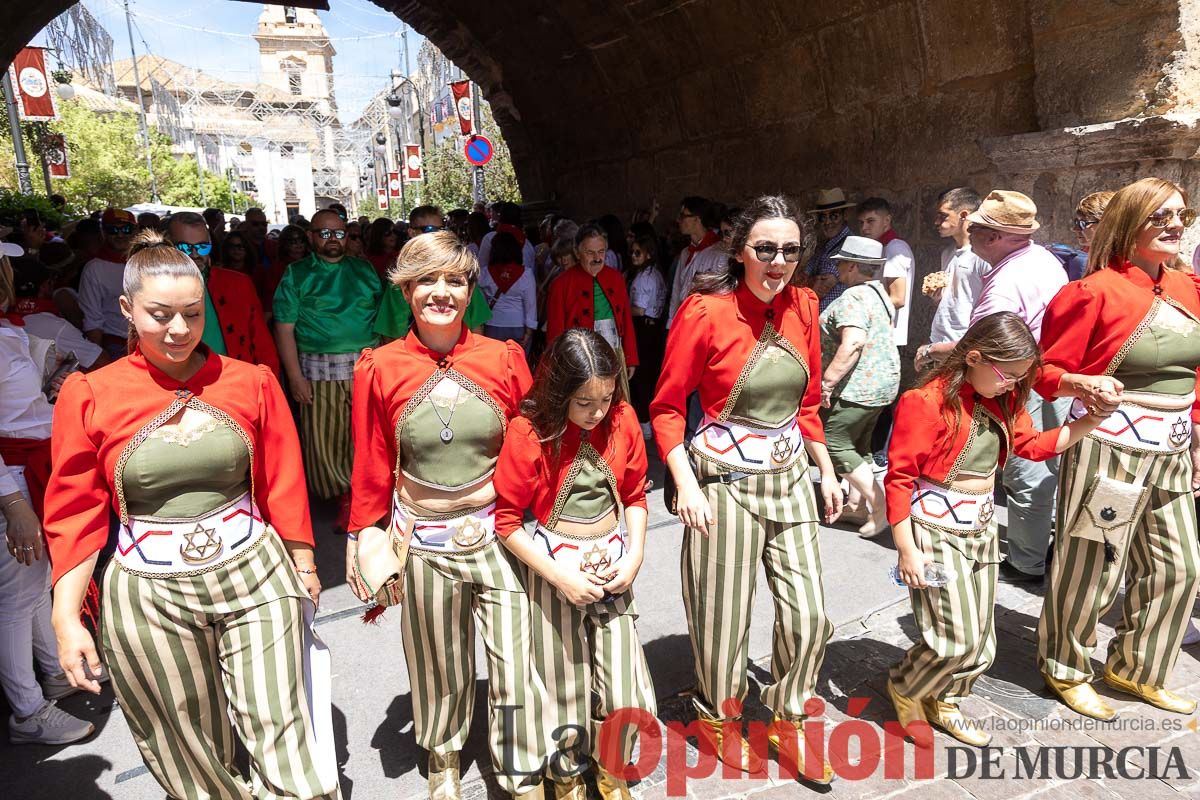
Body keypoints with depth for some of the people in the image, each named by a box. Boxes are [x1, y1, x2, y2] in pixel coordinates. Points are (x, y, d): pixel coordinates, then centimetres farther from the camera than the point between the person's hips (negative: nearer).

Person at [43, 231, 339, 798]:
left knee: (283, 738, 5)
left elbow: (283, 487, 4)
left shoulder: (251, 382, -3)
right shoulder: (88, 397, -4)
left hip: (255, 576, 0)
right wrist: (66, 620, -2)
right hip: (149, 598, 1)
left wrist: (303, 567, 10)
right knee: (191, 753, 18)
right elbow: (76, 517, 1)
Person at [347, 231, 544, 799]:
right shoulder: (380, 368, -5)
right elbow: (372, 469, 4)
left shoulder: (504, 358, -5)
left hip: (498, 536, 0)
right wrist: (360, 539, 9)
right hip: (423, 542, 1)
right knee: (439, 668, 19)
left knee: (517, 667, 5)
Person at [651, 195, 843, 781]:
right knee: (724, 618, 10)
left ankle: (788, 723, 38)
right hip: (726, 480, -5)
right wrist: (686, 484, -18)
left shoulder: (802, 306, 3)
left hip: (791, 476, 5)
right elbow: (667, 407, -9)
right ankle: (717, 720, 39)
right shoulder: (706, 311, -14)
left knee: (810, 617, 11)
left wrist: (827, 471, 13)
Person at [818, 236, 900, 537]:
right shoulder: (879, 292, 14)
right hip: (882, 382, 11)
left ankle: (881, 508, -7)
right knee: (858, 446, 18)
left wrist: (827, 382, -29)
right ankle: (858, 502, 26)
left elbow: (853, 343, -32)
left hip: (857, 386, -11)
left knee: (834, 445, -6)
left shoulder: (852, 298, -19)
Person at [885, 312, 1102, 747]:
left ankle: (942, 701, 37)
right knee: (958, 638, -6)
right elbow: (899, 477, -18)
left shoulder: (1003, 399, 4)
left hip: (981, 527, 8)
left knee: (980, 640, 14)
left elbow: (1033, 445, 17)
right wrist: (906, 549, -17)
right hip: (936, 530, -8)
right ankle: (903, 687, 22)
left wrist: (1090, 422, 4)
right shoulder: (926, 402, -20)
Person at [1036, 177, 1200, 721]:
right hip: (1111, 448, -8)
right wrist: (1082, 384, -30)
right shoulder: (1096, 291, -12)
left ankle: (1134, 668, 36)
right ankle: (1064, 668, 25)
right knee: (1092, 566, 3)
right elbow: (1046, 370, -11)